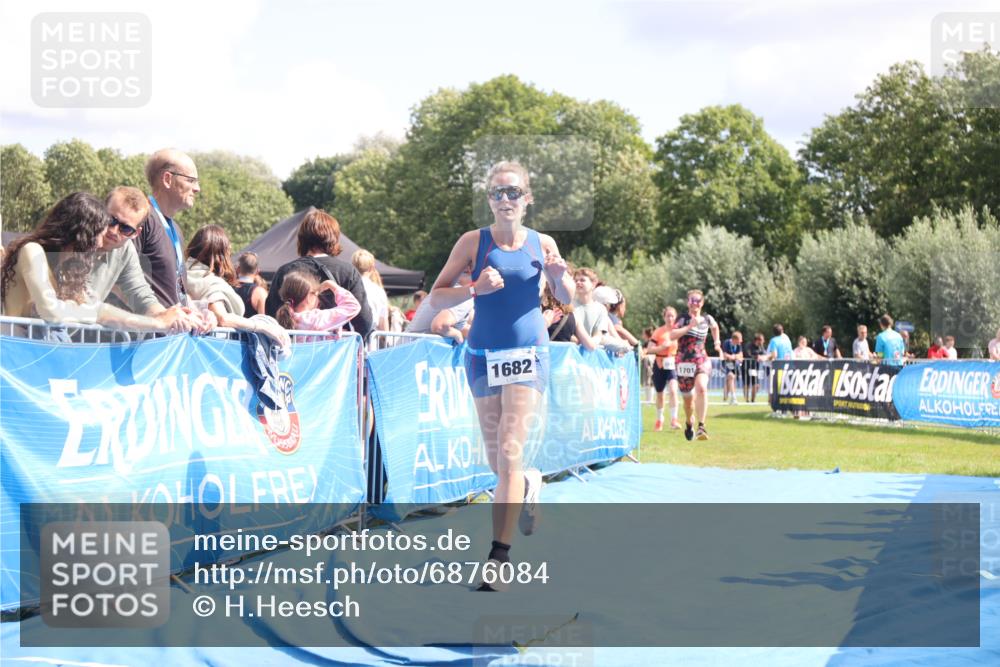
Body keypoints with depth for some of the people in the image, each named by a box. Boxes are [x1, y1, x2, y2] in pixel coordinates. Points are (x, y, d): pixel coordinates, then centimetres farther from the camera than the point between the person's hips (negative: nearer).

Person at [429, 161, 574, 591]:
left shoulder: (543, 244, 2)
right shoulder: (474, 242, -2)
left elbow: (566, 299, 14)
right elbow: (436, 297, -3)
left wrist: (559, 275, -8)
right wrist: (475, 289, -20)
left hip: (528, 354, -1)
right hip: (484, 356, 2)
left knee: (509, 453, -14)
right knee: (496, 459, 11)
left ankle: (499, 555, -13)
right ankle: (529, 483, 48)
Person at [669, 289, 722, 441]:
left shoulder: (707, 319, 8)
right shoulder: (683, 319, -4)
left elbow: (715, 327, 33)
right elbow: (672, 335, -20)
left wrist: (717, 342, 22)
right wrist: (690, 326, -22)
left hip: (702, 360, 1)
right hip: (684, 362, -1)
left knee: (701, 388, -28)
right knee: (688, 398, 9)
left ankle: (701, 426, -31)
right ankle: (689, 423, 40)